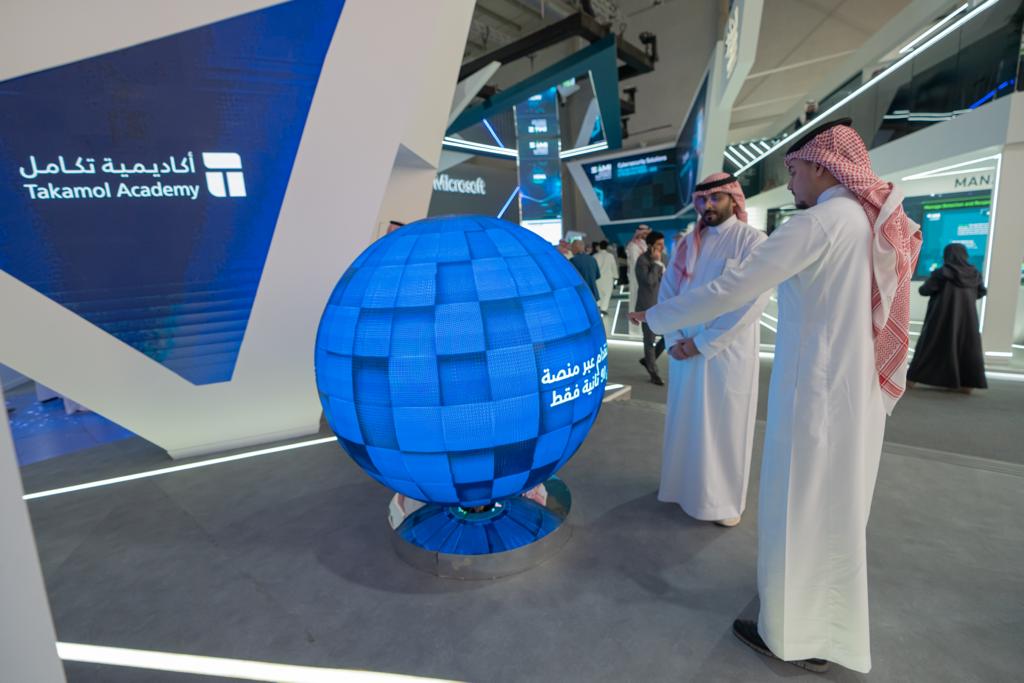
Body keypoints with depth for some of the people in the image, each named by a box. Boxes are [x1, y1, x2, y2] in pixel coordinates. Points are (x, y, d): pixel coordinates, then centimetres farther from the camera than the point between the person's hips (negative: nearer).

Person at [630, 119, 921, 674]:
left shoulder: (820, 222, -15)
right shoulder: (879, 226, 10)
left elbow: (732, 288, -19)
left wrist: (657, 316, -8)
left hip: (816, 392, -8)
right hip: (859, 392, 9)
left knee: (798, 511, 6)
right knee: (835, 510, 21)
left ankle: (794, 634, 24)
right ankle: (829, 627, 40)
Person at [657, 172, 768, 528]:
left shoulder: (753, 240, -6)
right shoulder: (687, 244, 9)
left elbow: (752, 302, -15)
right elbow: (667, 291, 7)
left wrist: (703, 342, -15)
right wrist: (674, 338, -6)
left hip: (727, 353, -4)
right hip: (684, 350, 5)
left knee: (725, 425, 5)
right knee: (685, 421, 13)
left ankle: (725, 499, 24)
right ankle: (685, 485, 32)